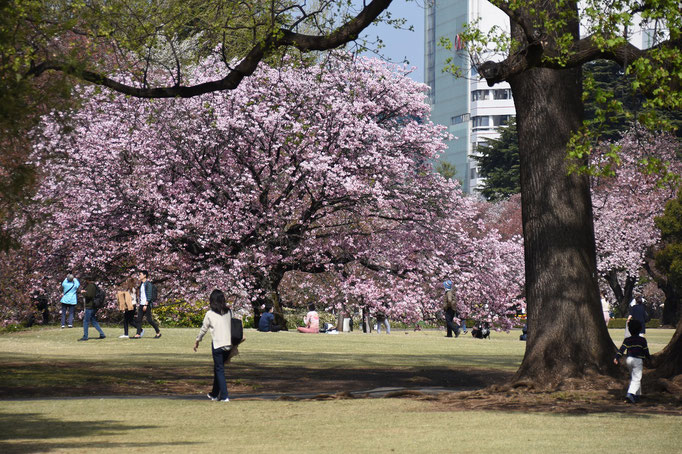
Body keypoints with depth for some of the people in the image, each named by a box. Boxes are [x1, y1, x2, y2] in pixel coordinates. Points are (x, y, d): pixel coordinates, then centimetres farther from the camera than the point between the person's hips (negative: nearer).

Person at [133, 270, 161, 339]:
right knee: (139, 319, -1)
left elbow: (149, 295, -16)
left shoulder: (148, 284, -10)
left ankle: (158, 333, 8)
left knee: (149, 320, -5)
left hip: (147, 305, -9)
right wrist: (139, 304, 19)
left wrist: (146, 305, -22)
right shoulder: (141, 284, 16)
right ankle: (138, 334, -3)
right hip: (142, 305, 9)